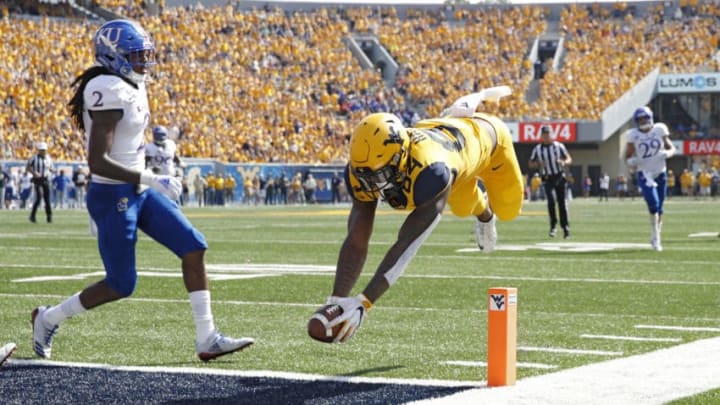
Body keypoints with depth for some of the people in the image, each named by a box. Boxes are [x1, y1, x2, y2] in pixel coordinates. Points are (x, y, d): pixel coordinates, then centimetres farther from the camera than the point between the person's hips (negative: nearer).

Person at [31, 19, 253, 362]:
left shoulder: (131, 88, 9)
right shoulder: (110, 93, -21)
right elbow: (97, 162, -26)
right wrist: (150, 180, -23)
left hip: (137, 192, 9)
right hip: (112, 197, -9)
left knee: (193, 247, 2)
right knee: (121, 284, 0)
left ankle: (206, 339, 4)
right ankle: (49, 318, 22)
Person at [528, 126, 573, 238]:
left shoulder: (559, 146, 2)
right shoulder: (537, 149, 2)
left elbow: (569, 159, 4)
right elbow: (530, 164, 9)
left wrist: (564, 162, -20)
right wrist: (538, 164, -13)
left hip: (559, 177, 1)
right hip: (547, 178, -1)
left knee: (562, 203, 3)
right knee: (551, 200, -18)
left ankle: (565, 227, 13)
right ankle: (553, 226, -6)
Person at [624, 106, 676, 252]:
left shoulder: (659, 130, -2)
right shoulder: (633, 135, -5)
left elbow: (671, 148, 7)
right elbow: (628, 155, 5)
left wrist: (667, 153, -15)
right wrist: (631, 160, -17)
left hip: (661, 173, 3)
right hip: (645, 174, -3)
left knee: (659, 208, 10)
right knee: (653, 204, -20)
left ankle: (655, 238, 25)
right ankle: (655, 238, -15)